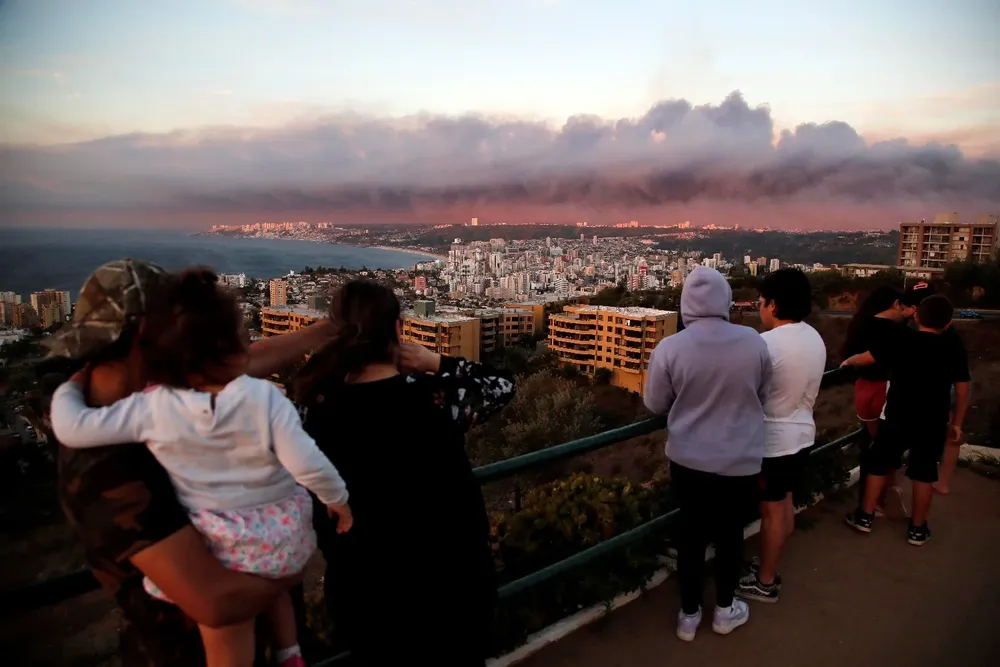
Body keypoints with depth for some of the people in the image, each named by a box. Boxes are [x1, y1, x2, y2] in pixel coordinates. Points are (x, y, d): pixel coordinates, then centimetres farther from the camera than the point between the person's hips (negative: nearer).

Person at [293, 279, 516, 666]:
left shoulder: (318, 407, -15)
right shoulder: (437, 396, -21)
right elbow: (501, 385, -3)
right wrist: (438, 364, -7)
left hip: (363, 581, 2)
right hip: (452, 573, -1)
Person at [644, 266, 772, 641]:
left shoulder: (670, 348, -16)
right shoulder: (753, 342, -11)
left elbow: (655, 405, -4)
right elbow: (763, 396, 4)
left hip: (688, 461, 0)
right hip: (741, 462, 1)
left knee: (691, 533, 15)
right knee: (730, 532, 18)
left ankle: (689, 615, 30)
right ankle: (725, 611, 36)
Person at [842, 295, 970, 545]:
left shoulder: (901, 340, -8)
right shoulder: (953, 350, -2)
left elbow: (866, 358, -1)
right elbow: (962, 391, 0)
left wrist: (848, 361, 20)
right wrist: (956, 423, 10)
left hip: (898, 418, -1)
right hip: (933, 423, 1)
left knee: (878, 465, 12)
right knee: (923, 474, 11)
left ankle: (865, 517, 19)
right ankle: (917, 529, 21)